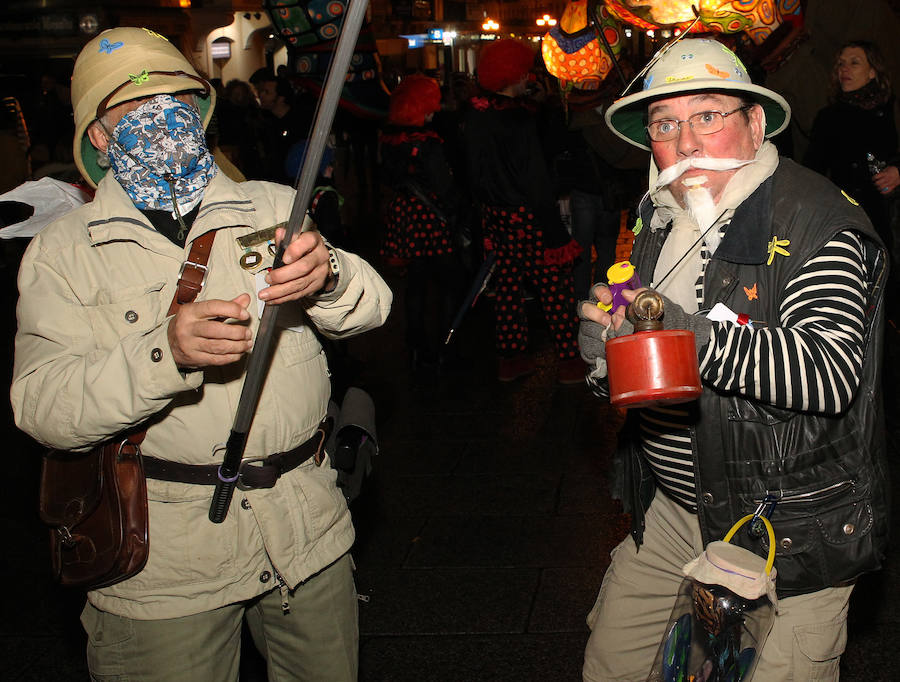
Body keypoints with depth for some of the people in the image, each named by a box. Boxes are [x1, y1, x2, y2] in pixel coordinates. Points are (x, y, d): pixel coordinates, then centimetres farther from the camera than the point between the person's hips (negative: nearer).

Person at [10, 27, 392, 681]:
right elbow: (43, 406, -14)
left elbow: (370, 305, -6)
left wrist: (325, 277, -31)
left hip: (307, 529, 3)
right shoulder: (61, 251, -3)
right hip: (164, 553, -3)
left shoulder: (274, 207, 5)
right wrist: (165, 352, -32)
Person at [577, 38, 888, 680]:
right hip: (671, 514, 7)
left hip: (788, 534, -7)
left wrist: (695, 337, -38)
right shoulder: (660, 218, 8)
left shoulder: (817, 222, -17)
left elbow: (829, 373, -30)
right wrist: (605, 343, -4)